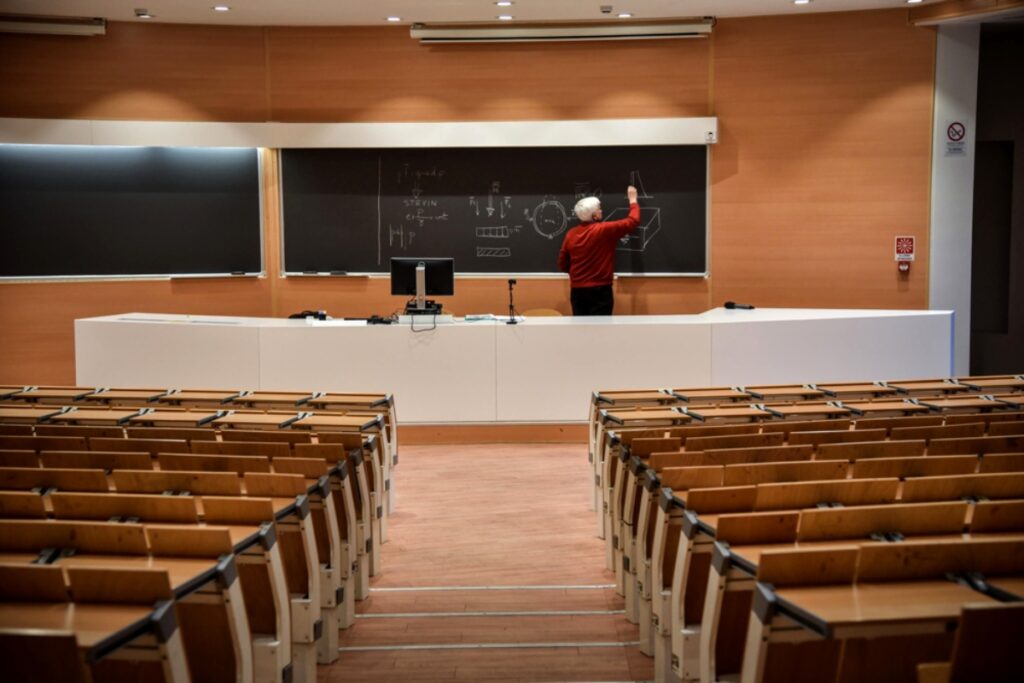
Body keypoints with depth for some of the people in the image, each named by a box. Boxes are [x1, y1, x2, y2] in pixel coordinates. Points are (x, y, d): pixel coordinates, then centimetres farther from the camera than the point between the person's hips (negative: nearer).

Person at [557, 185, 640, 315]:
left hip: (577, 290, 5)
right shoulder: (605, 230, -11)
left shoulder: (570, 234, 2)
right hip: (599, 290, -5)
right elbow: (633, 221, 0)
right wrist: (633, 200, 16)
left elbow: (563, 265, 10)